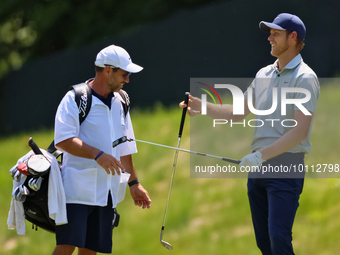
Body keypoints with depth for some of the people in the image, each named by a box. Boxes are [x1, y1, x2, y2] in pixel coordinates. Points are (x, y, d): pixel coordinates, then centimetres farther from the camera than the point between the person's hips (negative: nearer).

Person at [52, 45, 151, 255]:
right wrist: (97, 154, -27)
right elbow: (63, 140, -17)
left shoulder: (119, 103, 16)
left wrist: (133, 183, 22)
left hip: (108, 191, 6)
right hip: (77, 188, -6)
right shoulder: (75, 98, -6)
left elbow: (124, 148, 24)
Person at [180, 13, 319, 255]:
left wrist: (262, 154, -24)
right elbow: (239, 112, 25)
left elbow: (300, 131, -18)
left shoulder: (304, 78, -9)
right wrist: (203, 107, 11)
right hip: (258, 167, 8)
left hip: (286, 166, -8)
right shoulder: (263, 74, 16)